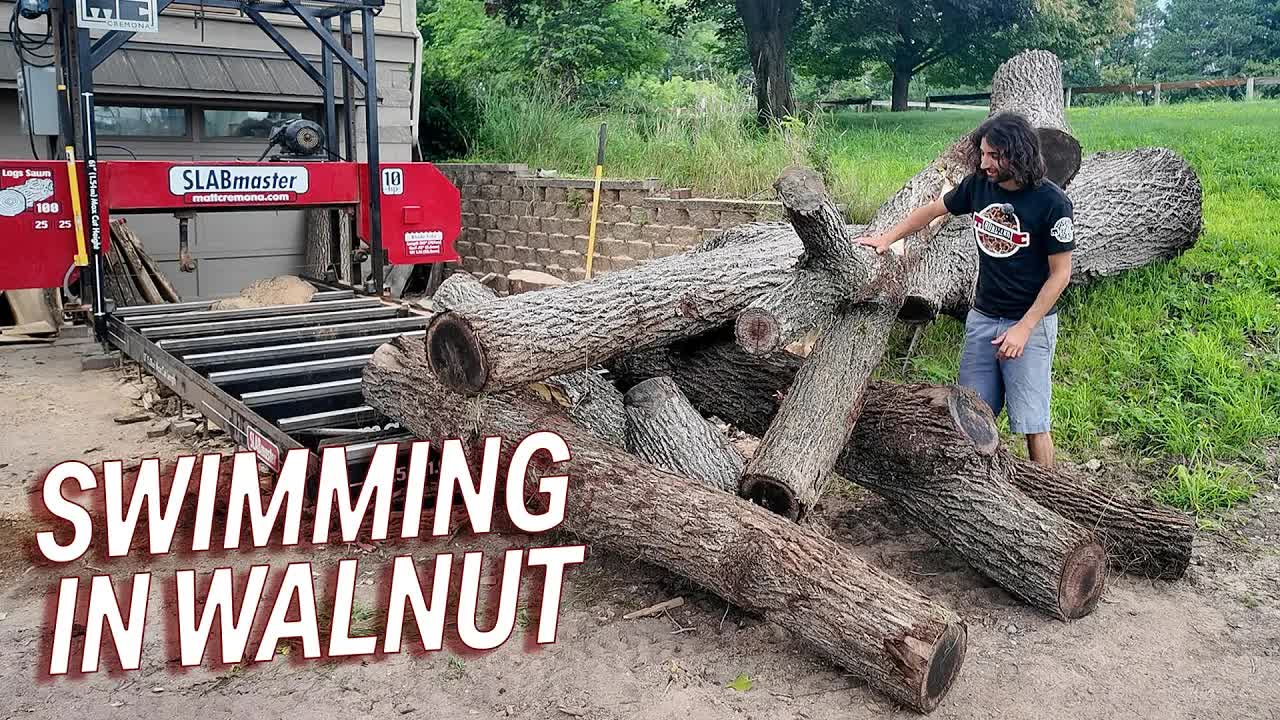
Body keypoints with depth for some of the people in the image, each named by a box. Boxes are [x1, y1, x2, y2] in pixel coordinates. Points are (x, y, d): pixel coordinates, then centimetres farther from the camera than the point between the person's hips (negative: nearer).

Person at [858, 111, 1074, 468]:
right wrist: (887, 238, 11)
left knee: (1031, 422, -2)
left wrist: (1023, 328, -15)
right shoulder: (979, 184, -3)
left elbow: (1060, 274, -13)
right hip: (982, 317, 5)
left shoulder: (1051, 203, -18)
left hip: (1030, 322, -5)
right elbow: (933, 209, 16)